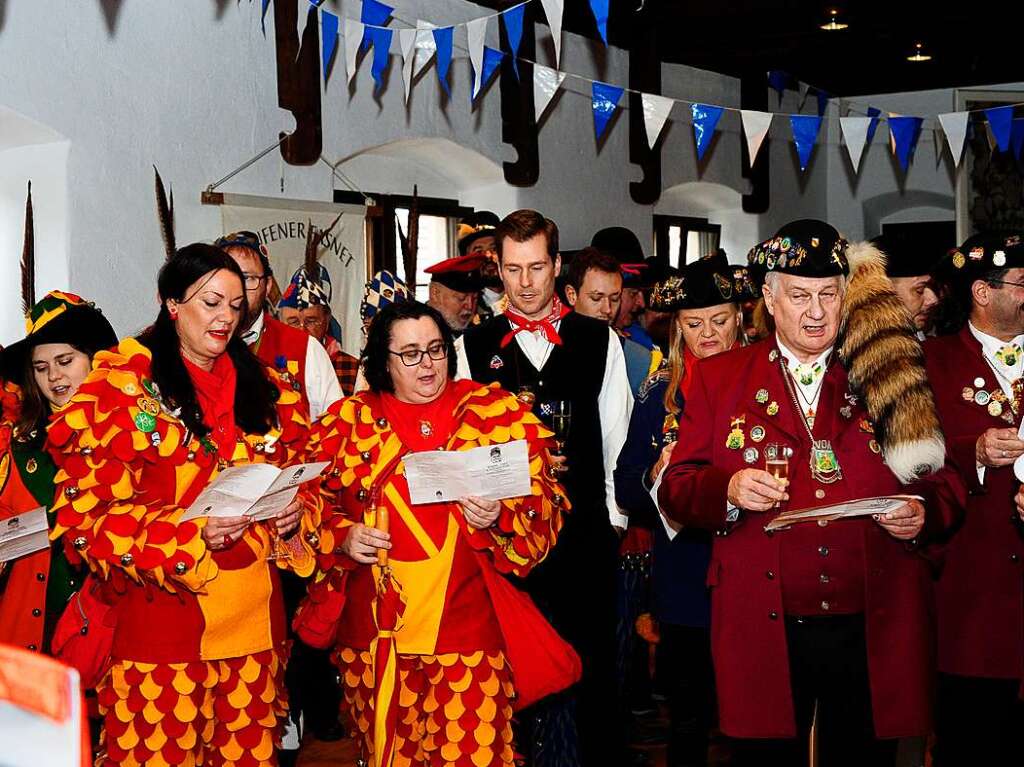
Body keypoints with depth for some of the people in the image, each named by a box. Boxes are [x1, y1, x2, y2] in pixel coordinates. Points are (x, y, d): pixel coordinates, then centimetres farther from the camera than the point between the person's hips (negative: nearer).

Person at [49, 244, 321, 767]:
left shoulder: (267, 390, 12)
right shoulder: (123, 387, -2)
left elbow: (304, 480, 20)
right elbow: (85, 514, -7)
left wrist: (295, 513, -4)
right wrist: (189, 533, -19)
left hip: (253, 620, 4)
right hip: (159, 622, -4)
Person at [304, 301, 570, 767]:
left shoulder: (498, 414, 3)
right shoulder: (349, 421, 8)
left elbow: (543, 509, 1)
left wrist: (498, 519, -18)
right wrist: (343, 538, -6)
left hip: (469, 629, -2)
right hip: (375, 637, 2)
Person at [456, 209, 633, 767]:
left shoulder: (600, 342, 8)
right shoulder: (473, 347, 7)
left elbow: (616, 438, 8)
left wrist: (614, 516, 3)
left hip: (586, 533, 0)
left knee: (591, 668, 6)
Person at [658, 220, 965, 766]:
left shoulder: (892, 380, 8)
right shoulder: (718, 378, 6)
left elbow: (945, 487, 9)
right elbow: (676, 489, 3)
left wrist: (923, 513, -13)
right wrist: (729, 491, -18)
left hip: (873, 634, 1)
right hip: (764, 633, -1)